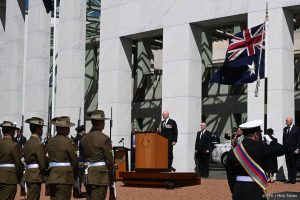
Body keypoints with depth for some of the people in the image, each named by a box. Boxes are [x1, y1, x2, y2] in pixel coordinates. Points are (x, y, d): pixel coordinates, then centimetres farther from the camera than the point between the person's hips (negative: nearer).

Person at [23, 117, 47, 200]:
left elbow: (26, 159, 12)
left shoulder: (27, 143, 10)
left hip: (28, 175, 9)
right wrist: (43, 175, 1)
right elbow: (42, 164, -17)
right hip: (36, 177, -9)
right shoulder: (39, 144, -15)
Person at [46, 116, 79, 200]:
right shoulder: (68, 142, -9)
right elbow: (74, 161, -5)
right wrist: (73, 173, 11)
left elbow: (49, 158, 10)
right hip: (64, 177, -7)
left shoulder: (50, 142, 10)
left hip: (51, 177, 7)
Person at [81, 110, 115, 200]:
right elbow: (109, 161, -9)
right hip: (100, 177, -7)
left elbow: (83, 158, 12)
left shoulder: (84, 138, 10)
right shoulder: (104, 139, -10)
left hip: (88, 177, 7)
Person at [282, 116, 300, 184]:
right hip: (286, 150, 5)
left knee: (294, 164, 2)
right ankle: (289, 178, 7)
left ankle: (293, 179, 5)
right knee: (288, 164, 4)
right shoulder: (285, 129, 13)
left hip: (293, 150, -5)